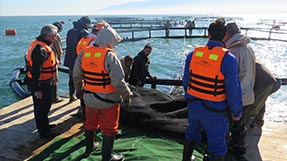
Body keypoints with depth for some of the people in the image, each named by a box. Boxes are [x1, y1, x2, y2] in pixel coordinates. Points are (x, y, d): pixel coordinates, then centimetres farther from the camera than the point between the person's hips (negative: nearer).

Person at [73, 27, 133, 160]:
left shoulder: (84, 53, -3)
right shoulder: (110, 56, -22)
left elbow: (76, 75, 6)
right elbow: (118, 82, -24)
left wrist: (78, 90, 22)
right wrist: (126, 95, -8)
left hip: (89, 98, 6)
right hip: (108, 99, -6)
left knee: (90, 123, 27)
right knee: (109, 129, 12)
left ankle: (89, 148, 46)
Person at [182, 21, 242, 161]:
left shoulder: (193, 54, -5)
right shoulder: (228, 59, -20)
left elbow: (186, 81, 4)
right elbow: (233, 91, -17)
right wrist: (236, 112, -1)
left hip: (194, 105, 5)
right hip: (214, 111, -5)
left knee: (192, 133, 29)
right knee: (217, 144, 13)